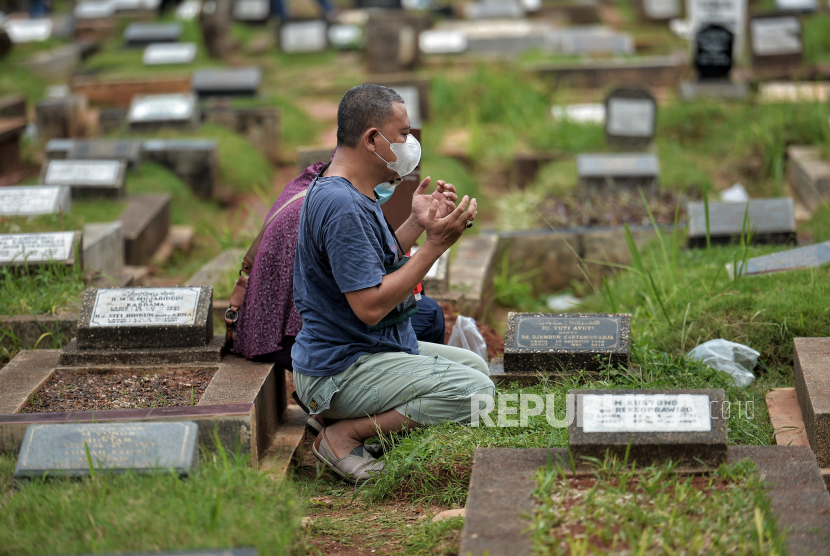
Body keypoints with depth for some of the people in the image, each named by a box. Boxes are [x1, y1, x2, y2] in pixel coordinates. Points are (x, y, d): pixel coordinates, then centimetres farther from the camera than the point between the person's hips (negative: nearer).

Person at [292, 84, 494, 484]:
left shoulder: (354, 194, 11)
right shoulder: (342, 205, -24)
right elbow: (369, 306, -27)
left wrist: (417, 224, 9)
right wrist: (435, 244, -23)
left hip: (372, 350, 11)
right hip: (339, 371, -11)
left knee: (473, 364, 25)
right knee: (474, 391, -22)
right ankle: (346, 434, -11)